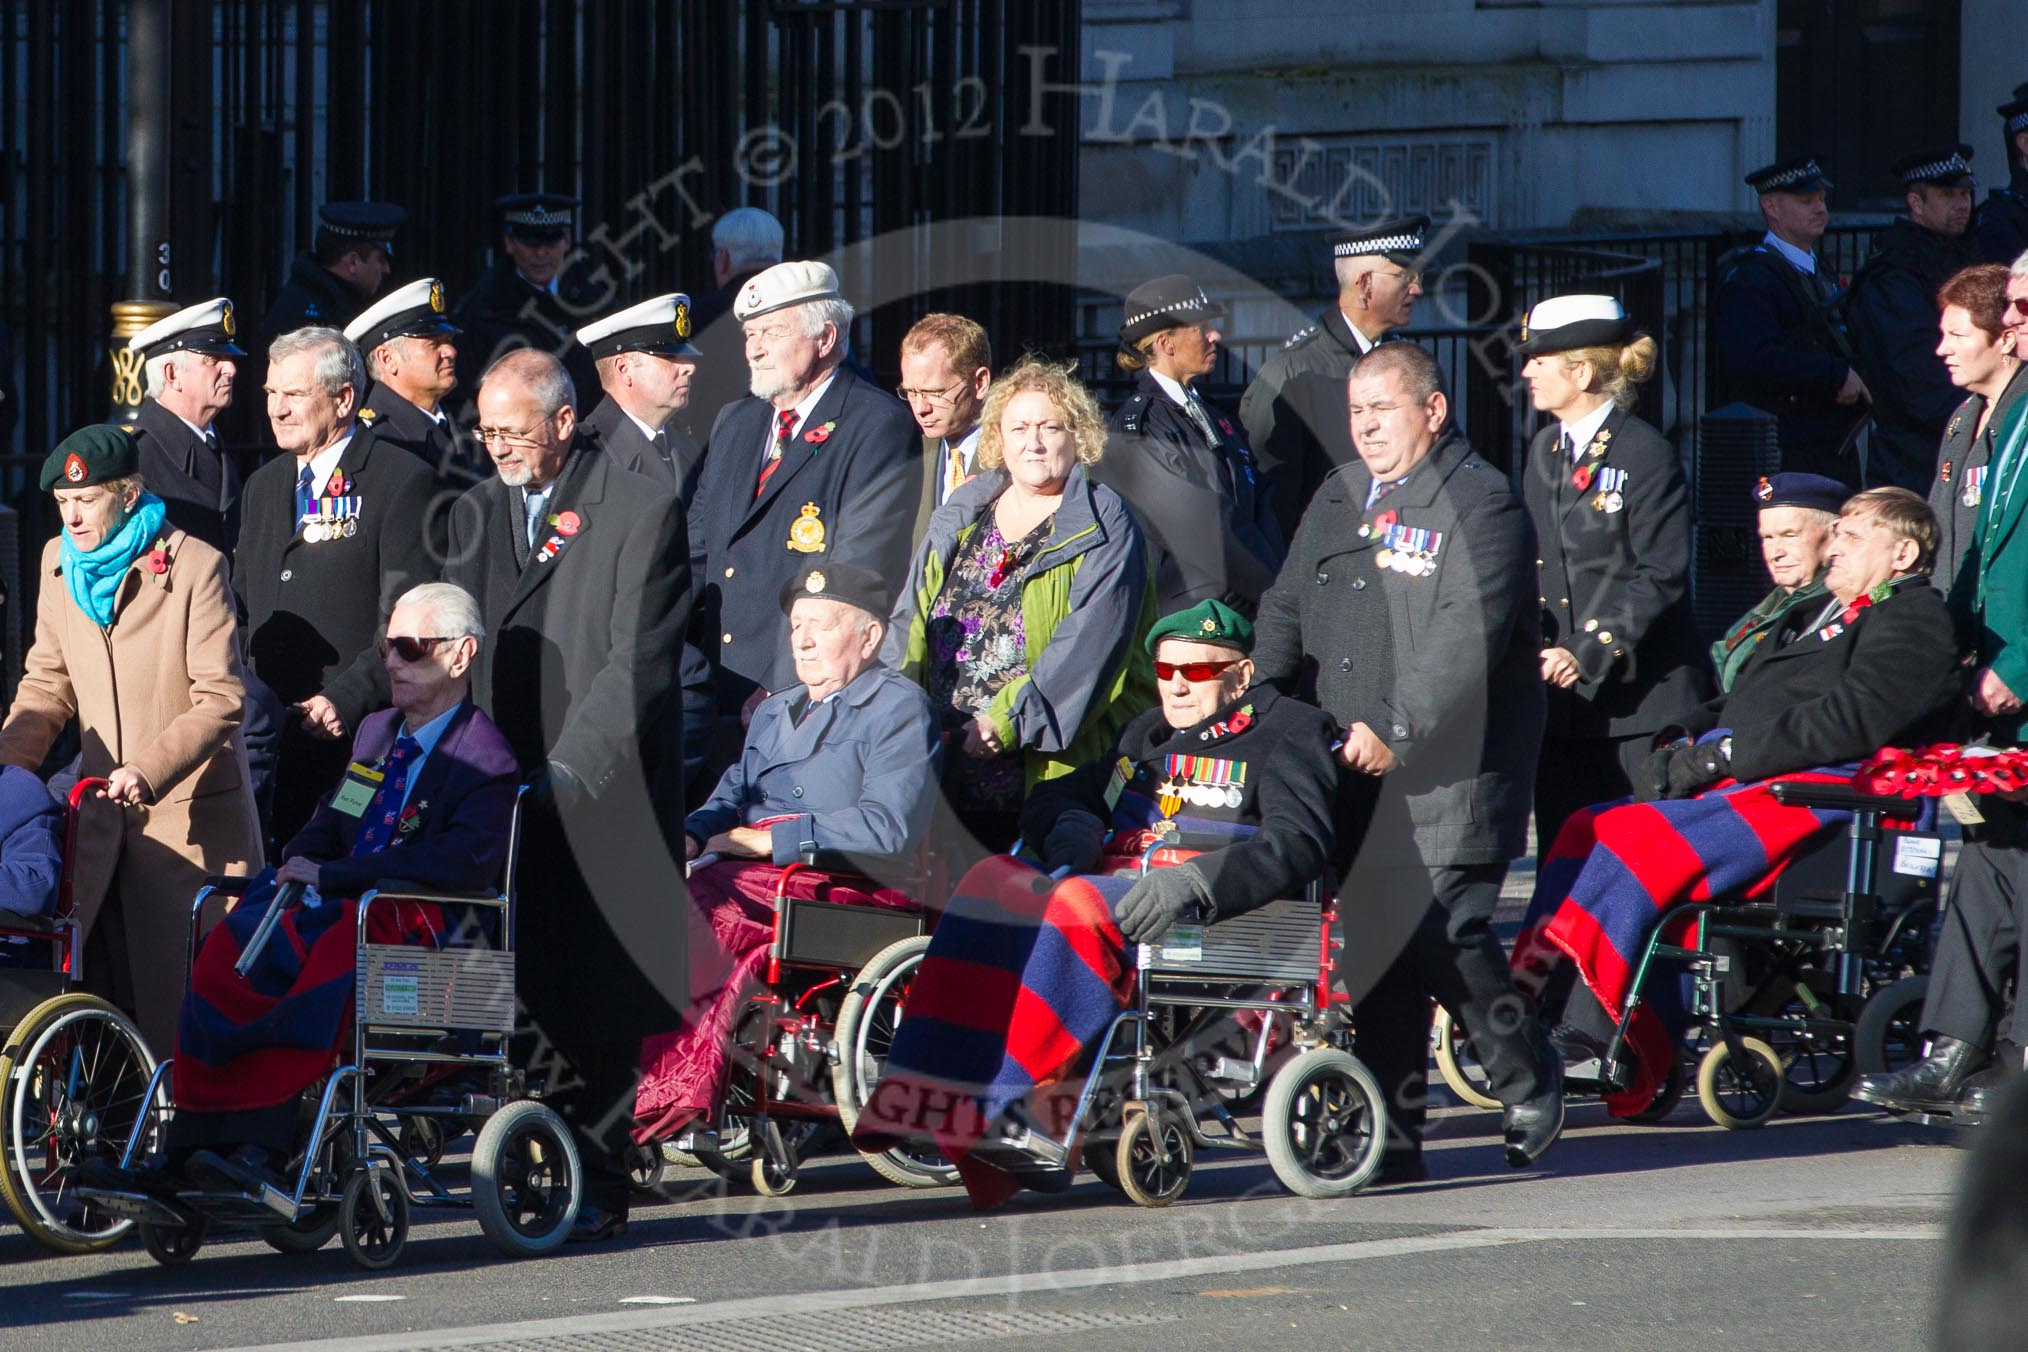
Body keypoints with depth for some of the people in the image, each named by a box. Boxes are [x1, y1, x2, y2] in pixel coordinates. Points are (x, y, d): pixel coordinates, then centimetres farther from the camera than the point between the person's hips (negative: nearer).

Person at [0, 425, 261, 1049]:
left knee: (186, 986, -4)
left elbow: (220, 699, -13)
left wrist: (149, 771, -25)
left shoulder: (195, 565, -10)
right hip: (103, 808, 5)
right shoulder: (59, 563, 8)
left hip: (190, 808, -5)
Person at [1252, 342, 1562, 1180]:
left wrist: (1394, 729, -21)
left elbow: (1466, 640, -16)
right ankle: (1393, 1136, 8)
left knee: (1441, 934, -13)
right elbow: (1286, 611, 20)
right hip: (1353, 772, 7)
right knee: (1380, 944, 4)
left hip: (1446, 773, -7)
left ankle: (1528, 1081, 10)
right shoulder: (1339, 498, 18)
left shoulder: (1480, 503, -6)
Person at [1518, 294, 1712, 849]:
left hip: (1636, 697, -7)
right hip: (1561, 698, 7)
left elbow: (1661, 576, -13)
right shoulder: (1544, 451, 14)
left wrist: (1588, 654, -19)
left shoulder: (1646, 454, -9)